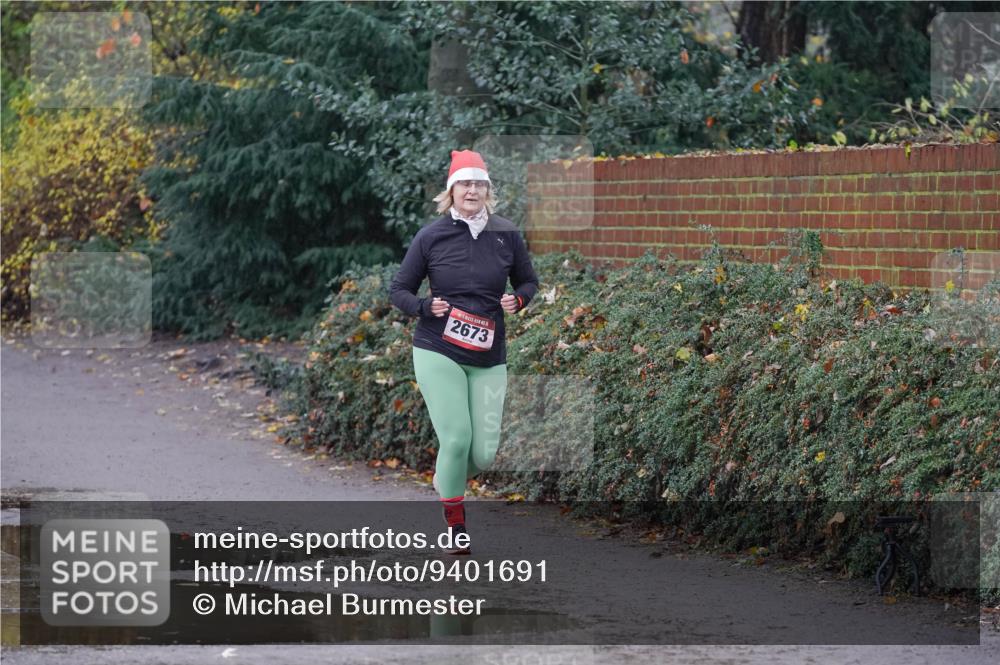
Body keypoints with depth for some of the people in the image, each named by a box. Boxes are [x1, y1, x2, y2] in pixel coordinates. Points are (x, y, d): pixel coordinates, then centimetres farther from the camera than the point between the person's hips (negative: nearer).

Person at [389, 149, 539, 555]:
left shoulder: (506, 235, 2)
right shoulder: (431, 236, -4)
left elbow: (528, 281, 16)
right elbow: (398, 290, 4)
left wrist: (517, 300, -6)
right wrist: (425, 307, -15)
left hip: (489, 359, 3)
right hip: (438, 353, -3)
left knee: (484, 454, -2)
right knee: (456, 439, -14)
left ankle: (445, 480, 34)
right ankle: (455, 531, 3)